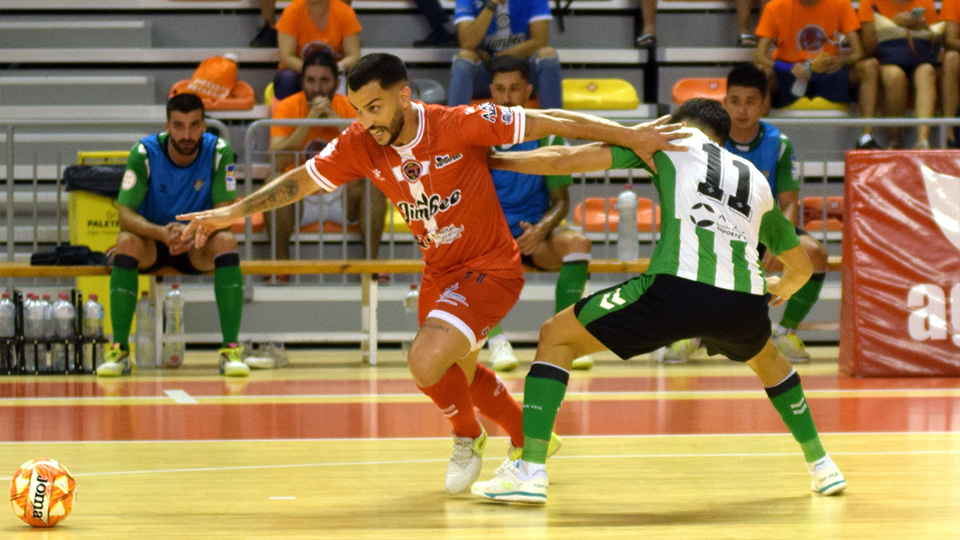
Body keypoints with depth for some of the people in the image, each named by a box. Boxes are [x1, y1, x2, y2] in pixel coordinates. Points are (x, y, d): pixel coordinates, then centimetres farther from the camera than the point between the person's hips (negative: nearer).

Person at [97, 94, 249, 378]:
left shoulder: (219, 152, -14)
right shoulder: (144, 153, -17)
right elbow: (124, 213, -20)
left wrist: (194, 233, -38)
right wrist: (162, 233, -40)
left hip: (198, 247, 1)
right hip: (152, 240, 0)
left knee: (225, 241, -31)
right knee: (127, 241, -33)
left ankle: (231, 349, -31)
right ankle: (119, 350, -29)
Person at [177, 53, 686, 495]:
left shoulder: (461, 125, -26)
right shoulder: (359, 146, -12)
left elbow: (550, 121, -21)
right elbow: (301, 180, 1)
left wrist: (631, 135, -21)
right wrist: (231, 212, -6)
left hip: (491, 270, -7)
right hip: (438, 272, 7)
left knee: (427, 360, -25)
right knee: (461, 373, 23)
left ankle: (467, 438, 5)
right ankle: (530, 441, 50)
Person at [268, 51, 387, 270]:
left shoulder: (349, 108, -5)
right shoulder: (287, 108, -9)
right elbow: (277, 162, -24)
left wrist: (336, 120, -24)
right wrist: (310, 120, -28)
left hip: (341, 197, 1)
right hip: (300, 198, -1)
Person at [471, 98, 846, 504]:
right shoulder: (757, 181, 30)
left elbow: (563, 160, 16)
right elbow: (801, 268, 40)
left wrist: (491, 160, 29)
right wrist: (782, 288, 64)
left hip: (677, 290, -4)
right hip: (744, 304, 4)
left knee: (556, 337, 14)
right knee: (766, 359, 41)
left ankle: (530, 471, 2)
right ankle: (821, 466, 43)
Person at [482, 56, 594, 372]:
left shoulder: (546, 136, 2)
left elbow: (560, 199, 2)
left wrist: (541, 230, -19)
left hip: (533, 235, 1)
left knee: (578, 243, -31)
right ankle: (496, 341, -34)